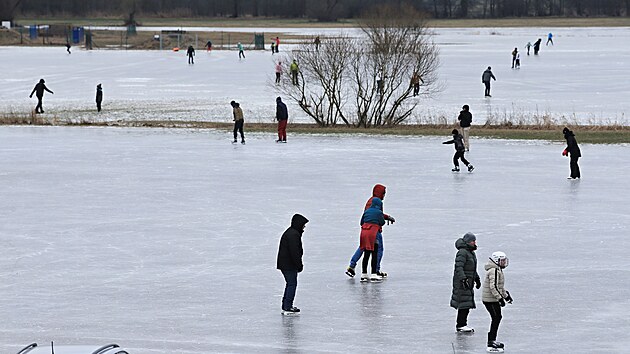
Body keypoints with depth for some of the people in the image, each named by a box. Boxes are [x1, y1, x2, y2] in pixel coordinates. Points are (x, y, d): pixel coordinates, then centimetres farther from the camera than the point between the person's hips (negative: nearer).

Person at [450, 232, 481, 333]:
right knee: (464, 304, -9)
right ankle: (461, 325, -5)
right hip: (461, 282, -10)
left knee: (468, 304, 10)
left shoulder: (471, 253, 16)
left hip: (468, 282, 10)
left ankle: (462, 324, 17)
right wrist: (463, 279, -31)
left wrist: (477, 279, 30)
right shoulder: (462, 252, -15)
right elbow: (459, 267, -23)